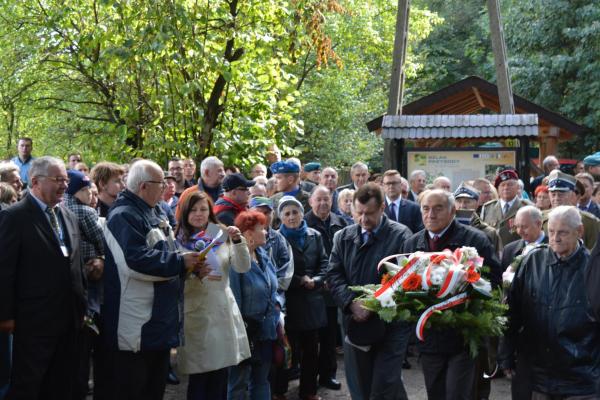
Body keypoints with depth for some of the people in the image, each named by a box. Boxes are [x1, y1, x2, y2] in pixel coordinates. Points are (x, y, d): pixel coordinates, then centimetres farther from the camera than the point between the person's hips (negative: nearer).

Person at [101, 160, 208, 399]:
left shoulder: (153, 214, 17)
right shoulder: (124, 216, -15)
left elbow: (163, 255, 22)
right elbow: (136, 260, -27)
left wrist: (191, 265, 2)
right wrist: (180, 262, -19)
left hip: (160, 323, 10)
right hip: (136, 326, -10)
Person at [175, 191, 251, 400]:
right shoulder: (179, 241, -1)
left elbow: (243, 267, 0)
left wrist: (238, 241, -15)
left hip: (224, 312, 3)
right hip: (198, 314, -3)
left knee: (220, 377, 8)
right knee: (199, 377, 1)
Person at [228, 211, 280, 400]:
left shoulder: (264, 256, 7)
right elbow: (233, 298, -20)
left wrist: (276, 313, 10)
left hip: (266, 330, 8)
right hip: (246, 331, -8)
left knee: (261, 380, 16)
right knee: (239, 383, 6)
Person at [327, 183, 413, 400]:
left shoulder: (401, 235, -5)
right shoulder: (343, 237, 10)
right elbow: (334, 276, 4)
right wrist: (352, 302, -13)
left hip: (390, 327, -5)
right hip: (355, 325, 5)